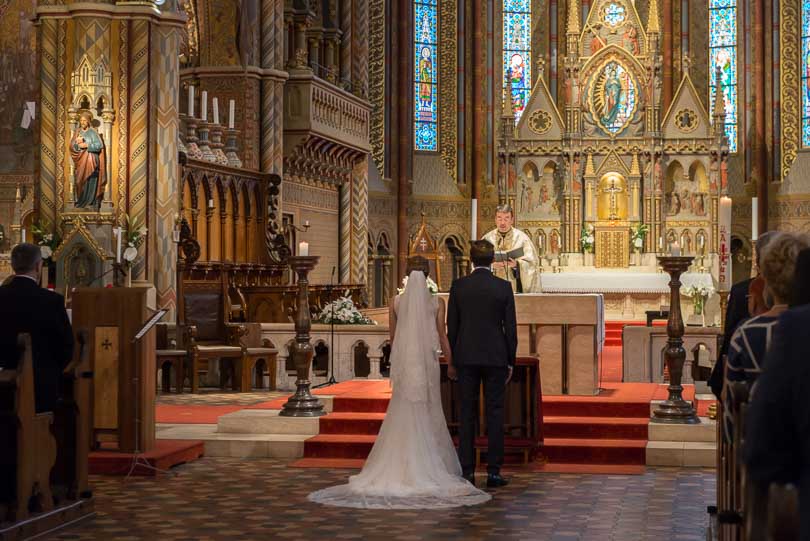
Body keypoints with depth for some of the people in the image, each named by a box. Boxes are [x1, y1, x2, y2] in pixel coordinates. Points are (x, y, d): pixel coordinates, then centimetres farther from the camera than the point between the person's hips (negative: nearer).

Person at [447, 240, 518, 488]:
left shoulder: (458, 286, -1)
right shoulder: (504, 288, -3)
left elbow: (451, 326, 2)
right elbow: (510, 328, -2)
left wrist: (451, 361, 10)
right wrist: (510, 362, 7)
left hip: (466, 358, 1)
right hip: (495, 358, -1)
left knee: (467, 414, 5)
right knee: (494, 414, 3)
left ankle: (467, 470, 4)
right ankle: (493, 471, 2)